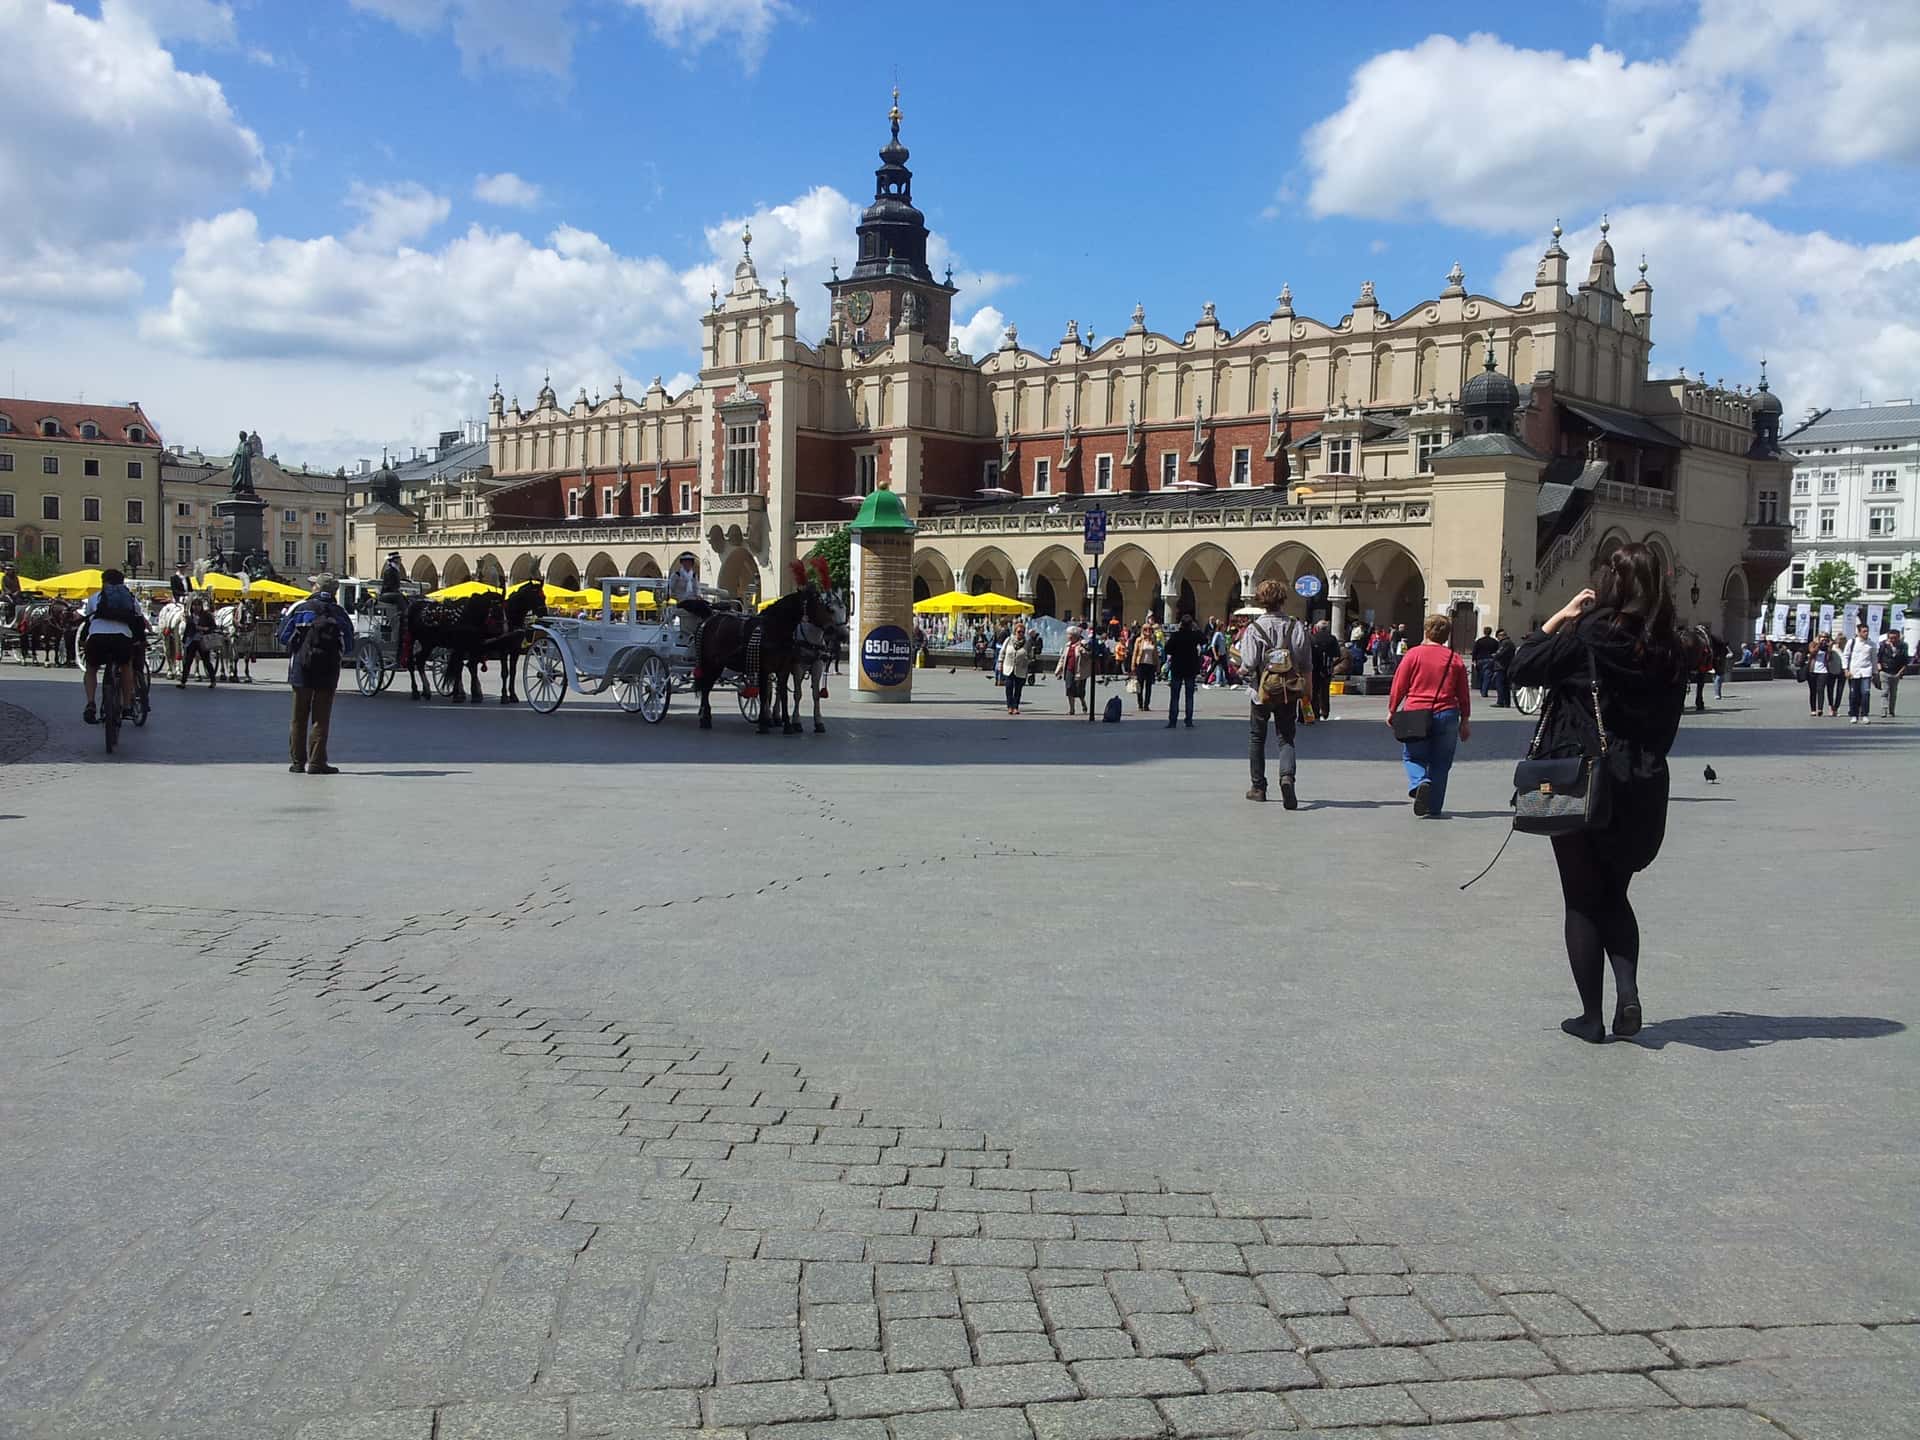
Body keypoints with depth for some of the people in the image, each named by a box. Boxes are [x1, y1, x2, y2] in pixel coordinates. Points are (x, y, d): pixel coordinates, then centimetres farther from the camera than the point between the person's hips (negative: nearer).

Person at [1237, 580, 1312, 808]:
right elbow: (1307, 665, 0)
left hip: (1262, 692, -2)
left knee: (1256, 738, 16)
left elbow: (1248, 666, -17)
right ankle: (1287, 775, -20)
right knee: (1286, 739, 8)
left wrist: (1242, 672, 6)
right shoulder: (1297, 627, -4)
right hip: (1289, 694, 2)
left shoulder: (1254, 629, -13)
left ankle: (1258, 787, 22)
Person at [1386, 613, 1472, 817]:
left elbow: (1399, 685, -2)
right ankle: (1434, 807, 13)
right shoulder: (1454, 659, 6)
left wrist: (1391, 711, 9)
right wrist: (1465, 721, 17)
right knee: (1440, 762, 12)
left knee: (1413, 756, 11)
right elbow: (1464, 694, 9)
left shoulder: (1414, 654, -2)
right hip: (1446, 715, 2)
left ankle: (1419, 783, -20)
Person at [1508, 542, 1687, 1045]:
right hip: (1641, 790, 4)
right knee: (1615, 895, 20)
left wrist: (1560, 617, 0)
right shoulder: (1670, 648, 1)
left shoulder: (1591, 631, -14)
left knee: (1583, 901, 7)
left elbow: (1524, 667, -9)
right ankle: (1628, 991, 2)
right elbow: (1668, 720, 9)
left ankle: (1591, 1016, 10)